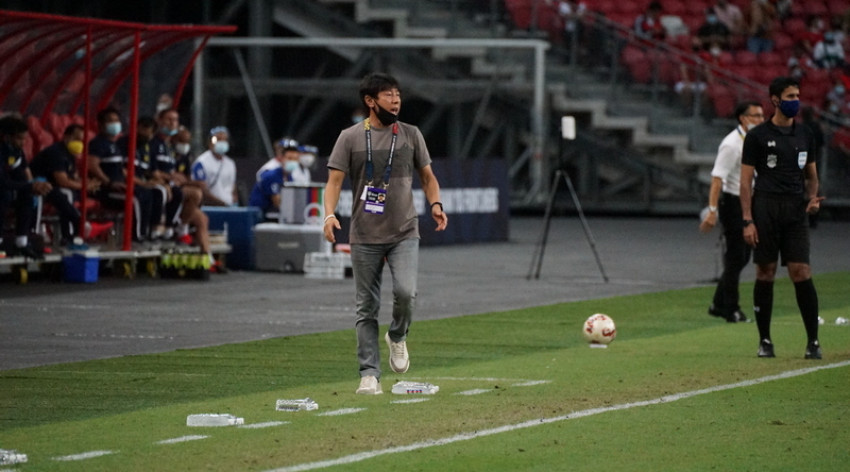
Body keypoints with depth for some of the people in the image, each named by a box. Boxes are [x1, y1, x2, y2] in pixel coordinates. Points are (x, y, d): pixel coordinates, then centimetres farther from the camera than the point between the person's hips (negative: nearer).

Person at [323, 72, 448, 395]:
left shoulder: (411, 135, 8)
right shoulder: (350, 137, 1)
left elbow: (427, 176, 15)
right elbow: (335, 179, -4)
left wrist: (435, 204, -5)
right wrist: (330, 214, -22)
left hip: (404, 234, 1)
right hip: (365, 236, -1)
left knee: (405, 292, -20)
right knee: (366, 308, 1)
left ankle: (397, 337, 11)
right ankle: (369, 375, 6)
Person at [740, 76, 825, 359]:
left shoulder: (805, 136, 14)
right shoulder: (758, 136, 1)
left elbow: (811, 175, 22)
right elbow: (746, 180, 0)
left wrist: (812, 198, 1)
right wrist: (748, 221, -9)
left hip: (796, 211, 2)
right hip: (765, 208, -2)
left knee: (801, 273, -6)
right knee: (765, 274, 1)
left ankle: (813, 341, -3)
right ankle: (764, 340, 11)